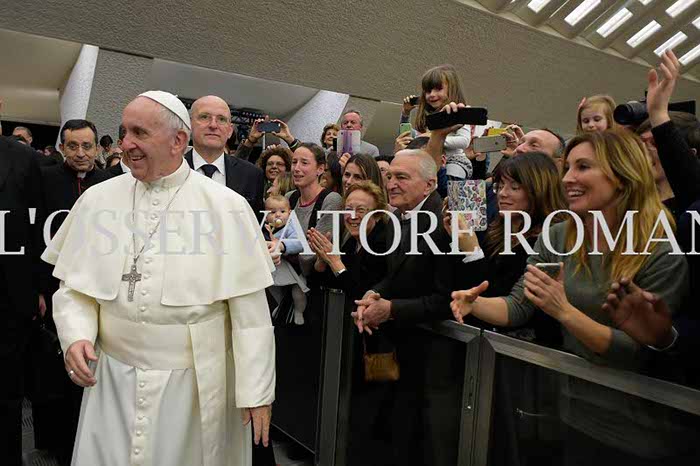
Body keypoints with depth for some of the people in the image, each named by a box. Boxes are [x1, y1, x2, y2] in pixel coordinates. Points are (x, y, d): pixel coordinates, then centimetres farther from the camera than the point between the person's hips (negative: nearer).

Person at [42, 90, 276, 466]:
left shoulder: (226, 207, -11)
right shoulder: (98, 199, 1)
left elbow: (250, 309, -10)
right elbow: (73, 286, 9)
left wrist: (256, 391, -9)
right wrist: (76, 336, -11)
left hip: (196, 383, -2)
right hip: (113, 379, 3)